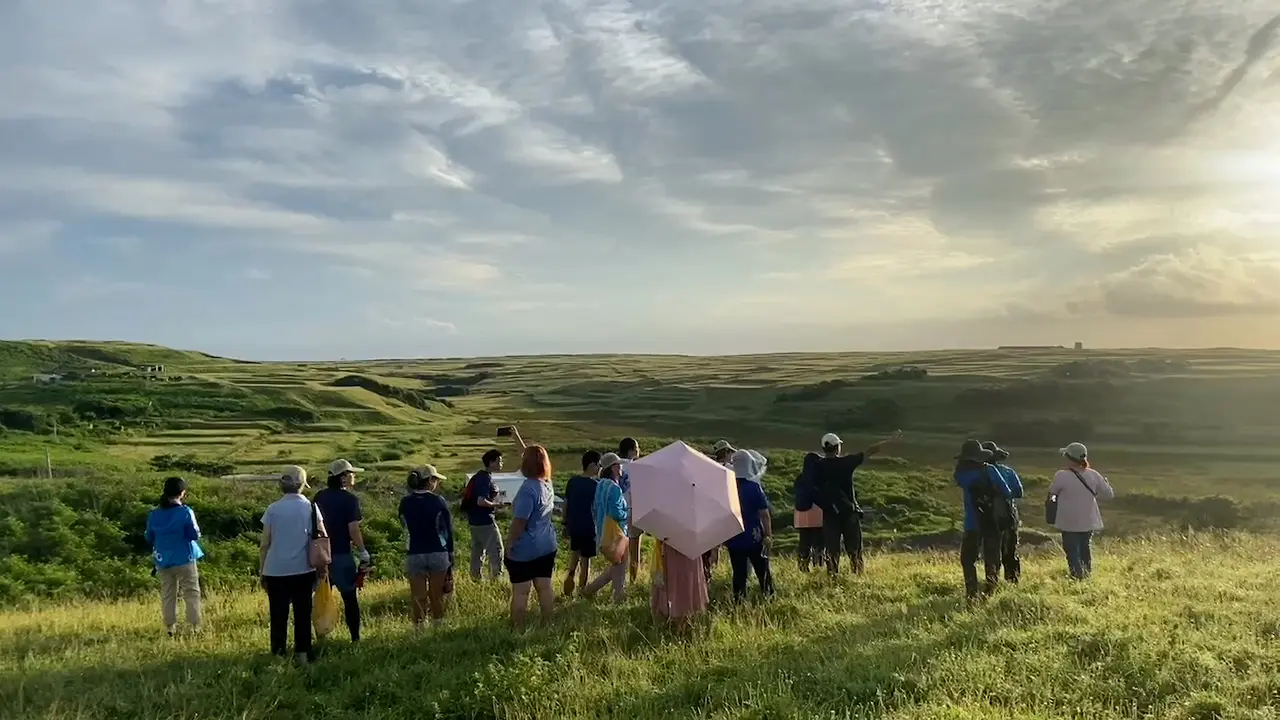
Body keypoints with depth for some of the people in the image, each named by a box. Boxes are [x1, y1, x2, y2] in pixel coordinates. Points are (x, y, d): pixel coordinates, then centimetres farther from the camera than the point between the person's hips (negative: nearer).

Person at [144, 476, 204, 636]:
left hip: (163, 560, 4)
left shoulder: (154, 514, 1)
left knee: (168, 595, 12)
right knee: (191, 593, 4)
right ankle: (195, 627, 1)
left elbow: (149, 537, 8)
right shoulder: (185, 512, -14)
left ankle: (170, 627, 12)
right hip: (184, 559, -4)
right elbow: (195, 535, -14)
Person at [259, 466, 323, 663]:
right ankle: (302, 654, 12)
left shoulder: (273, 509, -4)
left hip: (276, 571, -1)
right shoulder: (311, 507, -1)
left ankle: (278, 655, 9)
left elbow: (264, 544, -3)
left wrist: (261, 571, 7)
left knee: (279, 616, 8)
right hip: (303, 571, 1)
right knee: (302, 614, 9)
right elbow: (323, 538, 0)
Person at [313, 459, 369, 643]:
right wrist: (363, 553, -9)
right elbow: (353, 529, -16)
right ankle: (355, 638, 8)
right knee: (350, 597, 5)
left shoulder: (319, 497, 6)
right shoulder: (350, 499, -12)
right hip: (342, 554, -5)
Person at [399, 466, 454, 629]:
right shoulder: (438, 501, -7)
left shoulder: (405, 502, -1)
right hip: (438, 554, -1)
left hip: (415, 555, 1)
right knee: (437, 596, 13)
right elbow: (448, 531, -3)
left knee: (418, 597, 8)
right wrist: (450, 557, 5)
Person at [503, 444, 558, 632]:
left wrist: (508, 545, -11)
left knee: (520, 592, 1)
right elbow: (534, 456, 20)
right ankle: (547, 625, 19)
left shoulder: (528, 489, -23)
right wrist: (518, 440, 27)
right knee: (545, 587, 12)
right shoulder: (547, 483, 2)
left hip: (524, 549, -8)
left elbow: (519, 522, -22)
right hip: (547, 546, 8)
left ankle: (518, 630, 8)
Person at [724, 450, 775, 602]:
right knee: (763, 571, 10)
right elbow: (764, 514, -13)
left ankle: (739, 601, 11)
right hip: (754, 538, -3)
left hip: (734, 539, 3)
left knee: (738, 573, 10)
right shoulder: (754, 487, -13)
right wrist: (769, 535, -6)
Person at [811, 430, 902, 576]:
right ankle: (858, 575, 8)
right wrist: (890, 439, 7)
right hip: (849, 513, -2)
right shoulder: (846, 462, -10)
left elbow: (816, 489, -3)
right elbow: (870, 451, -3)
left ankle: (832, 575, 5)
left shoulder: (818, 467, -5)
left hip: (829, 514, 2)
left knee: (832, 550, 7)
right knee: (854, 548, 9)